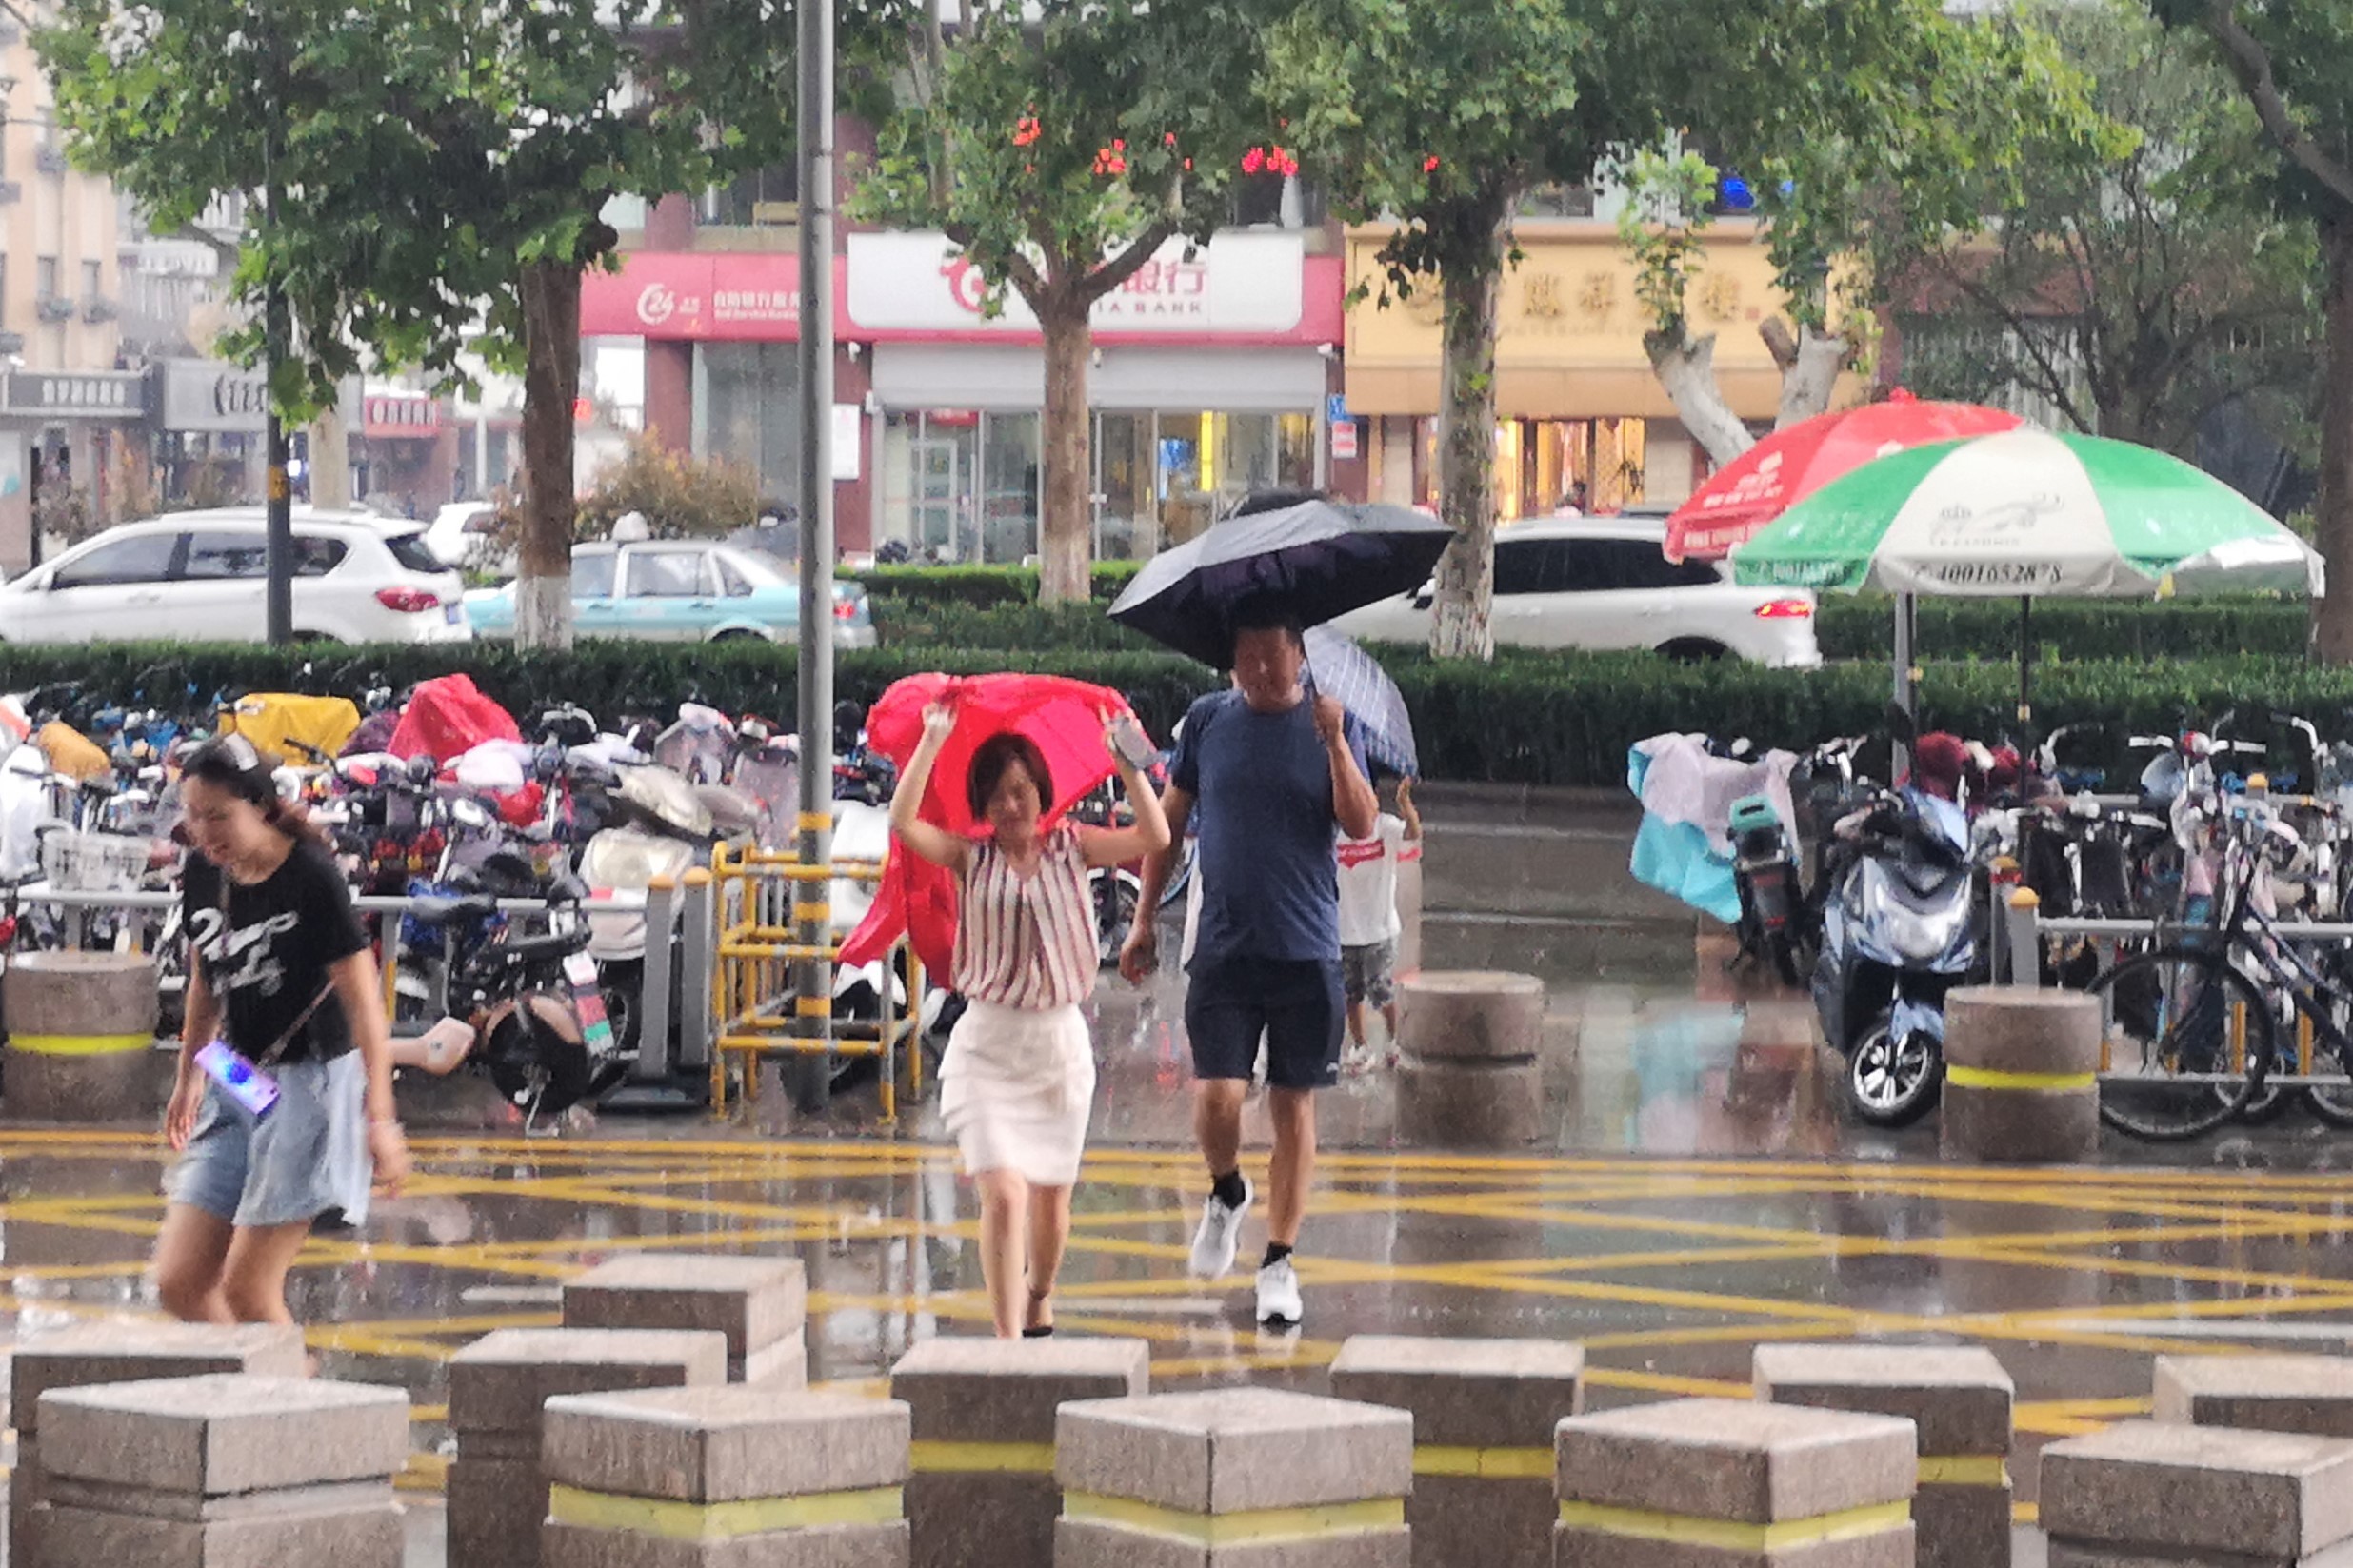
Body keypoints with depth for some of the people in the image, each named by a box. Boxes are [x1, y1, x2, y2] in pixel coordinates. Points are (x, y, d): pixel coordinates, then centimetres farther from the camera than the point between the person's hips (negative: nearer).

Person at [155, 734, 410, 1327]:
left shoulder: (312, 878, -17)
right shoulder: (203, 876, 2)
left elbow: (364, 1003, -18)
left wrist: (379, 1118, -23)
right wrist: (188, 1078, 26)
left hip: (309, 1081, -7)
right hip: (235, 1085, 7)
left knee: (247, 1288, -10)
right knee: (180, 1283, 1)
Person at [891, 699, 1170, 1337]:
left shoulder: (1071, 849, 3)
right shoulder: (971, 858, -1)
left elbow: (1154, 837, -10)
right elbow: (903, 823, -17)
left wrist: (1129, 767, -20)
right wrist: (932, 741, -19)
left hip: (1059, 1042, 2)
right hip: (986, 1044, -2)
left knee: (1051, 1199, 14)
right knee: (1003, 1192, -17)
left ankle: (1039, 1302, 41)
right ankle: (1007, 1338, -17)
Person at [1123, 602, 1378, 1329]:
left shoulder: (1330, 724, 0)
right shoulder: (1208, 721, 4)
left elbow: (1363, 825, -10)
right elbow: (1169, 818, 11)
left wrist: (1334, 742, -22)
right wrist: (1144, 921, 8)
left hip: (1307, 953, 0)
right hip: (1223, 948, 0)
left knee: (1294, 1107, 4)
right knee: (1217, 1096, -11)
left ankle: (1280, 1261, 15)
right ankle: (1226, 1194, 21)